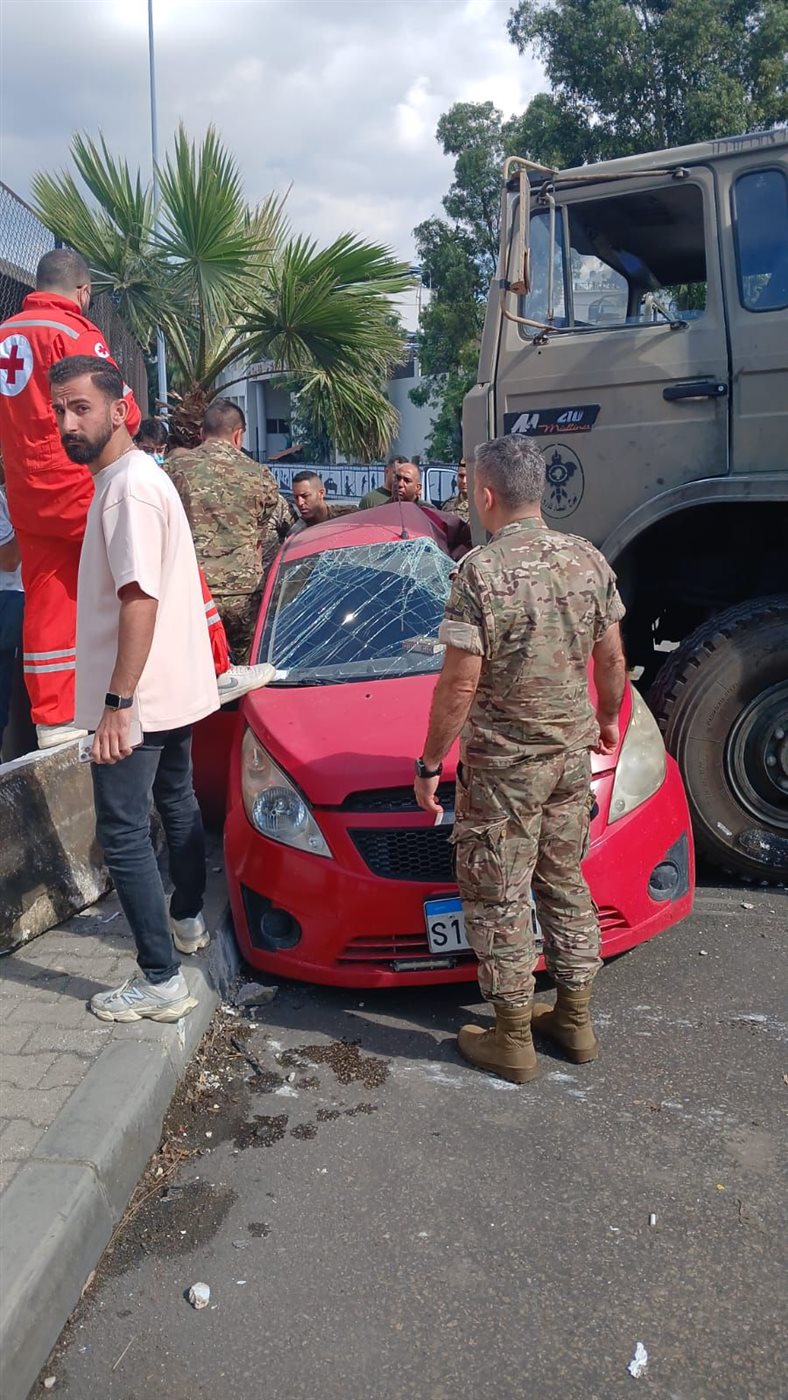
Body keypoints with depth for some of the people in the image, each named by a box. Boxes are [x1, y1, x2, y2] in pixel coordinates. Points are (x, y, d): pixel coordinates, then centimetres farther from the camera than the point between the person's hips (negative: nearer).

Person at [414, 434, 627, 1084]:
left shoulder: (480, 571, -19)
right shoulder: (589, 559, -1)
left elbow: (460, 684, -18)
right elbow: (611, 659, 7)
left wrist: (430, 763, -8)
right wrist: (608, 718, 24)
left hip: (502, 766, -6)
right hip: (572, 755, 6)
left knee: (498, 901, 7)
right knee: (566, 884, 20)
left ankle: (512, 1040, 18)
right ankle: (576, 1018, 32)